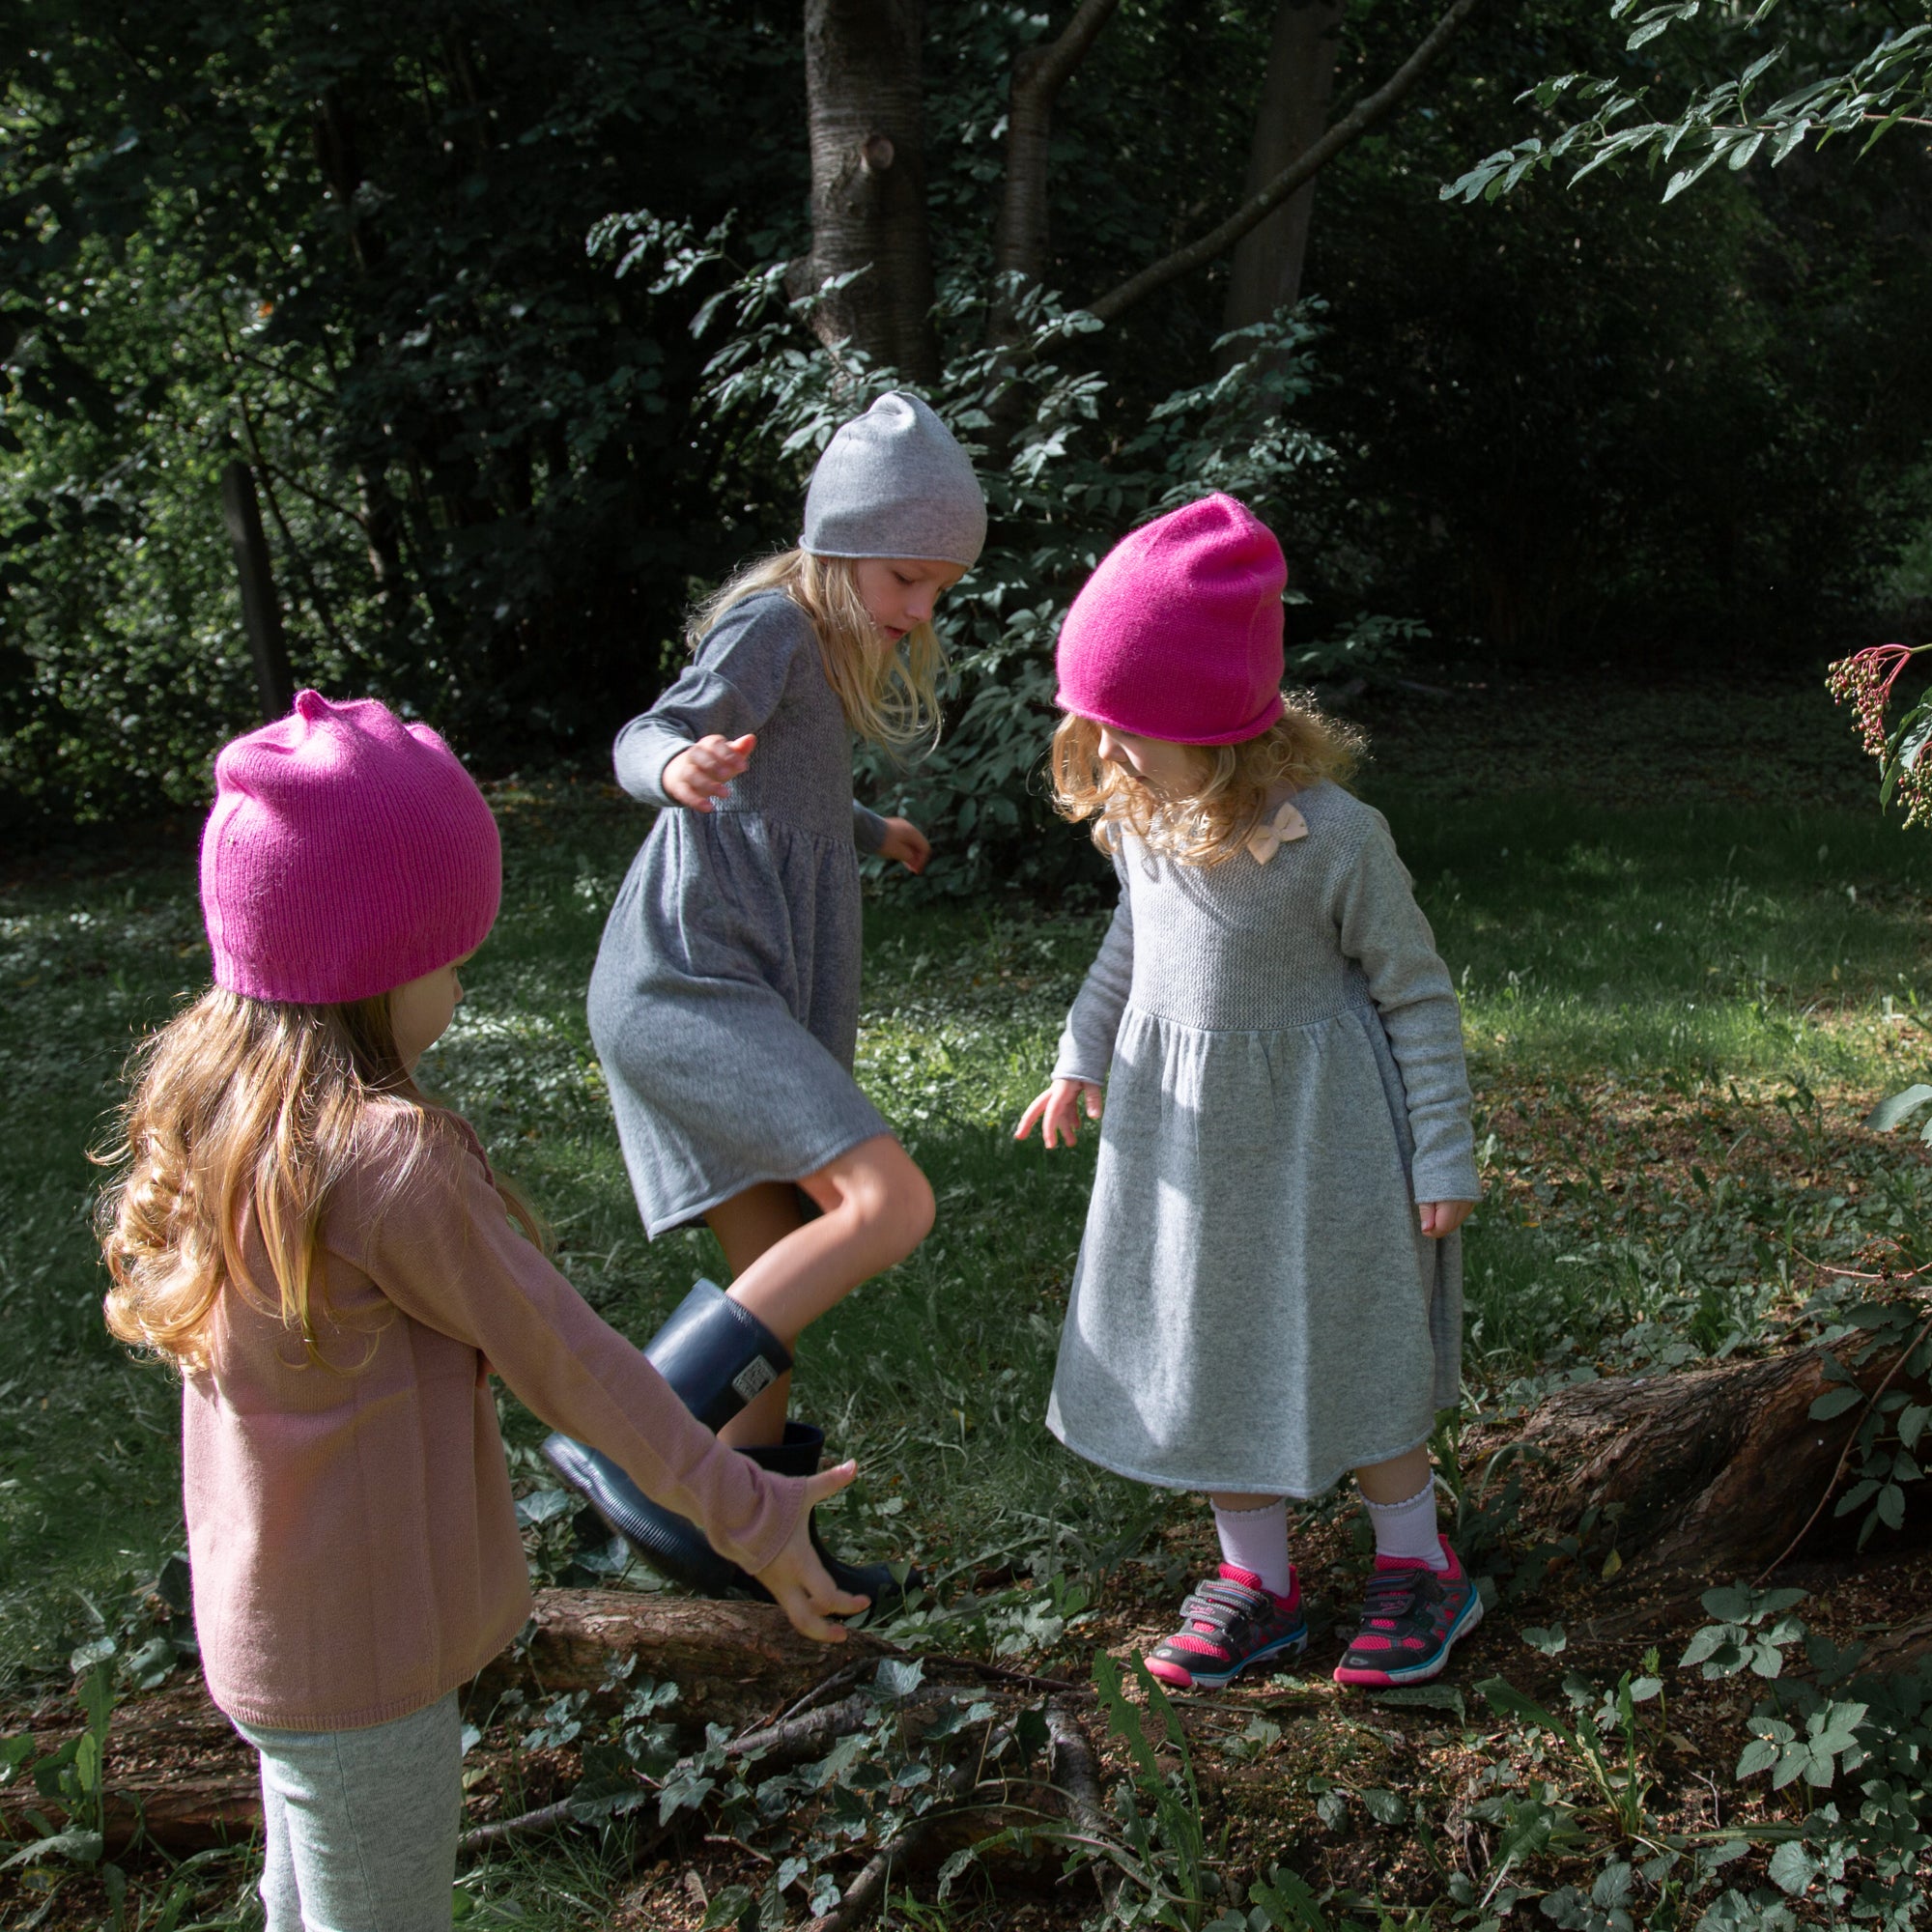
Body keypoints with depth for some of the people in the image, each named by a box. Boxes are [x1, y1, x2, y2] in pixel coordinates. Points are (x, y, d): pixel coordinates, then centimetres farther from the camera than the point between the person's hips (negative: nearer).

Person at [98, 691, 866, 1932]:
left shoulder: (202, 1097, -5)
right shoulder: (389, 1158, -30)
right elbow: (564, 1357, -23)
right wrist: (744, 1511, -14)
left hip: (267, 1625, 8)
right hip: (366, 1657, -8)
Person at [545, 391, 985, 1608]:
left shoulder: (832, 646, 19)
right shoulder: (771, 626, -9)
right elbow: (656, 732, -25)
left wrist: (866, 833, 52)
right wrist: (677, 765, -50)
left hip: (764, 994, 10)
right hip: (689, 980, -10)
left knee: (782, 1281, 12)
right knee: (889, 1202, -23)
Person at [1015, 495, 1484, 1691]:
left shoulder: (1334, 839, -24)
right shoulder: (1142, 814, -7)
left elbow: (1416, 993, -13)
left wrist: (1442, 1155, -11)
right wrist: (1083, 1055, 14)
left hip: (1315, 1123, -6)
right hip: (1180, 1120, 6)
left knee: (1345, 1349, 7)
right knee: (1204, 1347, 11)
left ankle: (1418, 1567, 28)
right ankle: (1258, 1583, 27)